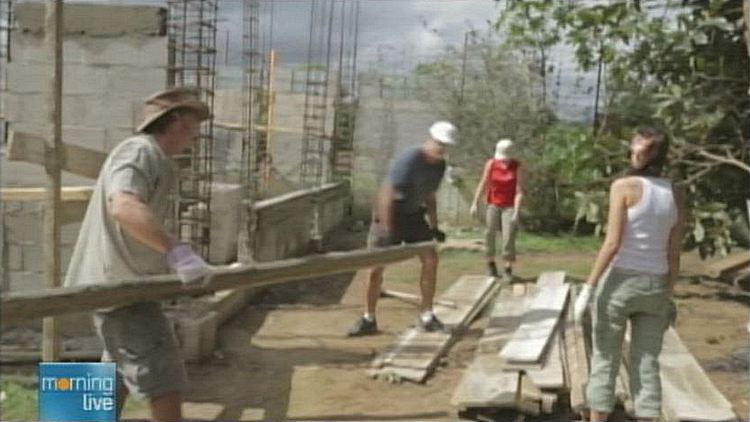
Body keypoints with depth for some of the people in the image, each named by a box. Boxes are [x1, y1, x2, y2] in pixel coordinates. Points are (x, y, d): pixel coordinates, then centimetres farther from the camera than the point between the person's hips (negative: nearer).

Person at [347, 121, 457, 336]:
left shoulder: (440, 165, -1)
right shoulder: (409, 161, -25)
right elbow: (386, 195, -26)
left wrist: (434, 227, 9)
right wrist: (388, 231, -28)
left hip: (413, 214, 6)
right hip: (388, 214, -6)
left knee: (431, 259, -6)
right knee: (377, 265, -7)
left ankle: (426, 316, 4)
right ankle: (369, 319, 8)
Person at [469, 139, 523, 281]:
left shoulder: (517, 166, -11)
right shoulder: (491, 164, -6)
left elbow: (519, 191, -12)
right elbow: (483, 184, -1)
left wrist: (516, 212, -19)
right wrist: (475, 203, -6)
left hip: (509, 206, -2)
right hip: (493, 205, 2)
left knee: (509, 238, -11)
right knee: (489, 235, 0)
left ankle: (508, 270, -1)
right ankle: (491, 264, 21)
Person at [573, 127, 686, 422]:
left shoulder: (624, 186, -10)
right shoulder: (676, 195, 3)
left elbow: (612, 243, -16)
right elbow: (674, 255, 4)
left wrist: (587, 289, -12)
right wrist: (668, 297, 14)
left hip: (619, 283, -4)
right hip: (653, 287, 4)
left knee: (604, 361, 7)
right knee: (646, 366, 8)